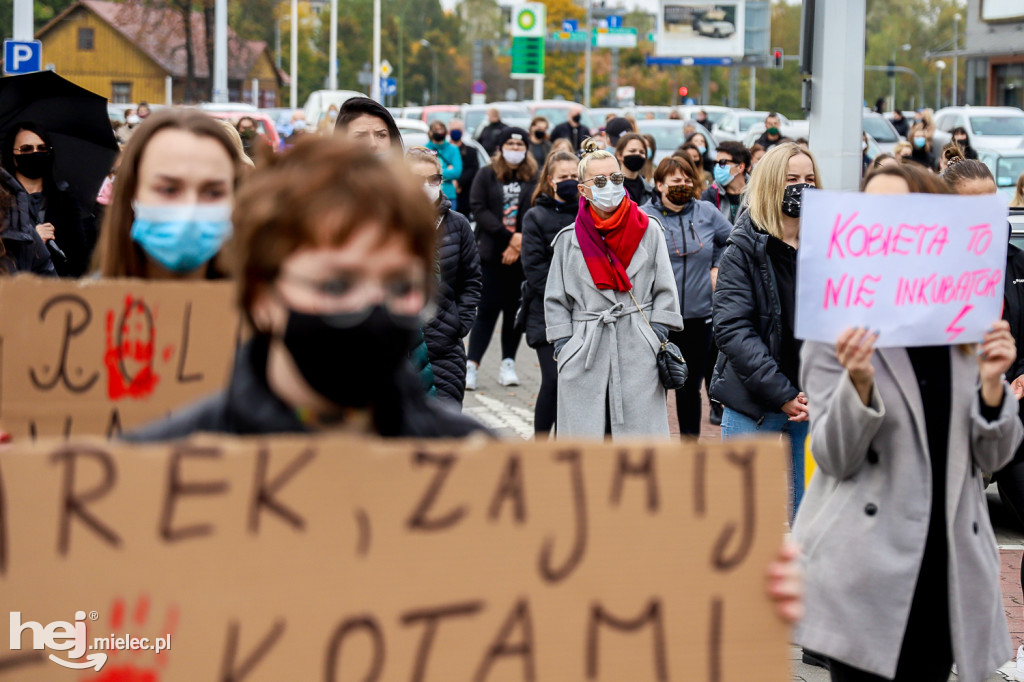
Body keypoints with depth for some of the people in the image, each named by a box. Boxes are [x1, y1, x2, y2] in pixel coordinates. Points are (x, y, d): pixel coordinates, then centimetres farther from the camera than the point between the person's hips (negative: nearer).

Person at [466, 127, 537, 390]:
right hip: (492, 253, -1)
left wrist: (520, 241, -14)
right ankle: (471, 365, -3)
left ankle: (508, 364, 16)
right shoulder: (486, 175, 4)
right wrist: (509, 236, -12)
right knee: (488, 309, -5)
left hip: (522, 255, 1)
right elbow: (479, 209, -4)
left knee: (515, 309, 6)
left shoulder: (535, 178, 4)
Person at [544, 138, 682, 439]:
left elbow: (665, 290, 6)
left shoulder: (648, 230, 4)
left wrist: (657, 339, -2)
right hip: (585, 354, 1)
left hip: (638, 355, 0)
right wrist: (564, 347, 1)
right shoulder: (569, 239, 5)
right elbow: (555, 300, 10)